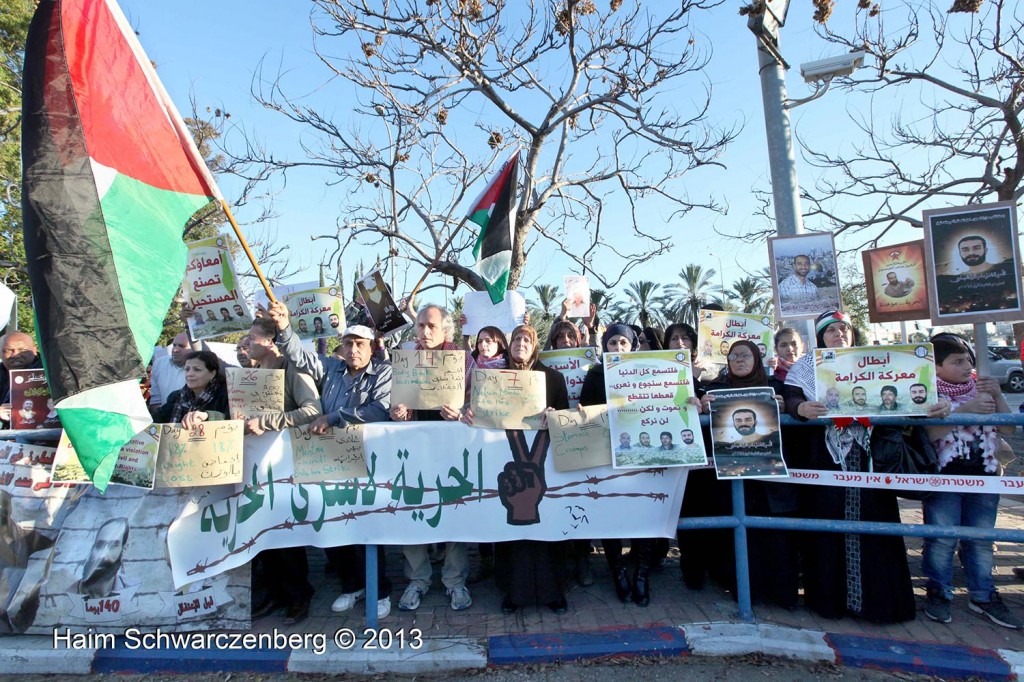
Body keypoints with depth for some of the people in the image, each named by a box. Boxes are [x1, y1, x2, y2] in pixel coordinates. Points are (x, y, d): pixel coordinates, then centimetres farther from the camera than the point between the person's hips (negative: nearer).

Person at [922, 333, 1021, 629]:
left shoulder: (982, 389, 10)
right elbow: (930, 433, -18)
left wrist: (997, 396, -7)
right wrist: (965, 410, -24)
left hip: (983, 475, 5)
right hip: (943, 476, -5)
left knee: (981, 538, 11)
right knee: (942, 538, 0)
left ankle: (982, 596, 23)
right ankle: (938, 592, 14)